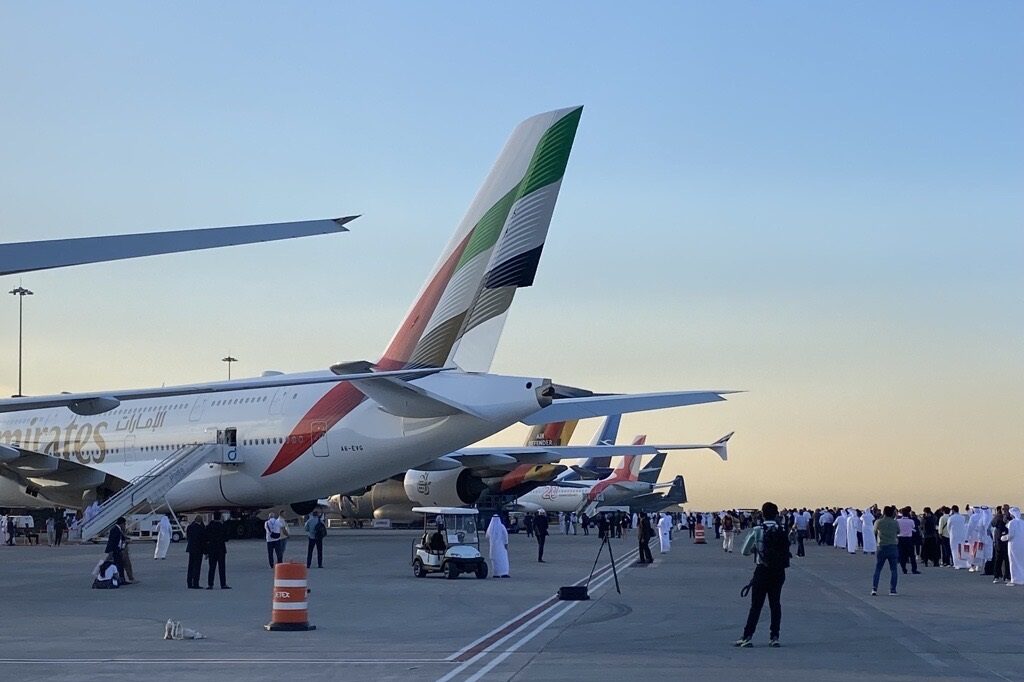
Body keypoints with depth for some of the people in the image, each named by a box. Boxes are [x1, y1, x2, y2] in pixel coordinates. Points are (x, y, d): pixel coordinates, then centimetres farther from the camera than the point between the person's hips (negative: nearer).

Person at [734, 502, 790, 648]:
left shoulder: (757, 530, -8)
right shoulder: (783, 531, 1)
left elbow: (745, 551, -3)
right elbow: (787, 551, 6)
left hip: (762, 570, -3)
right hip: (779, 572, 3)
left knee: (756, 605, 0)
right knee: (775, 604, 11)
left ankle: (747, 637, -2)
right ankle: (774, 637, 10)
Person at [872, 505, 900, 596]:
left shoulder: (878, 522, -3)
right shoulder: (895, 523, -1)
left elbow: (874, 532, 10)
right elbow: (898, 532, 13)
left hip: (881, 548, 0)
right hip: (893, 547, 0)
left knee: (877, 569, 6)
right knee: (893, 570, 7)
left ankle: (874, 589, -5)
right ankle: (892, 590, 2)